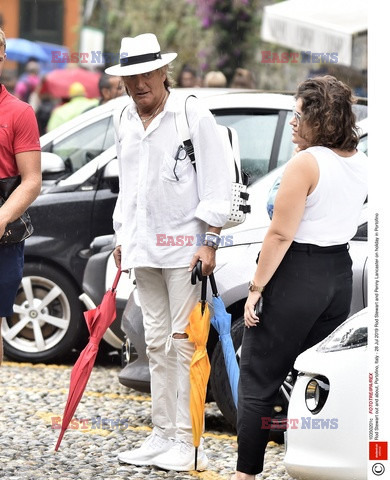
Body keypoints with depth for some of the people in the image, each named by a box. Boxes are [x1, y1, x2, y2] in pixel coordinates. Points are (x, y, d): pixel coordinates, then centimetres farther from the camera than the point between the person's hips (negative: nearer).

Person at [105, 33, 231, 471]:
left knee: (183, 340, -8)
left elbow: (216, 183, -8)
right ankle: (163, 434, 15)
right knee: (157, 343, 10)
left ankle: (188, 442, -7)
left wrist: (209, 241, -13)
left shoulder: (193, 115, -6)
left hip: (183, 246, -7)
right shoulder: (126, 122, 14)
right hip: (142, 247, 7)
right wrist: (122, 236, 20)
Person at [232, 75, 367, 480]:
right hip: (340, 273, 8)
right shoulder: (360, 163, 7)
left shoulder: (305, 164, -17)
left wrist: (256, 287, -13)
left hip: (298, 276, -8)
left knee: (258, 378, 0)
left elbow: (281, 234, -19)